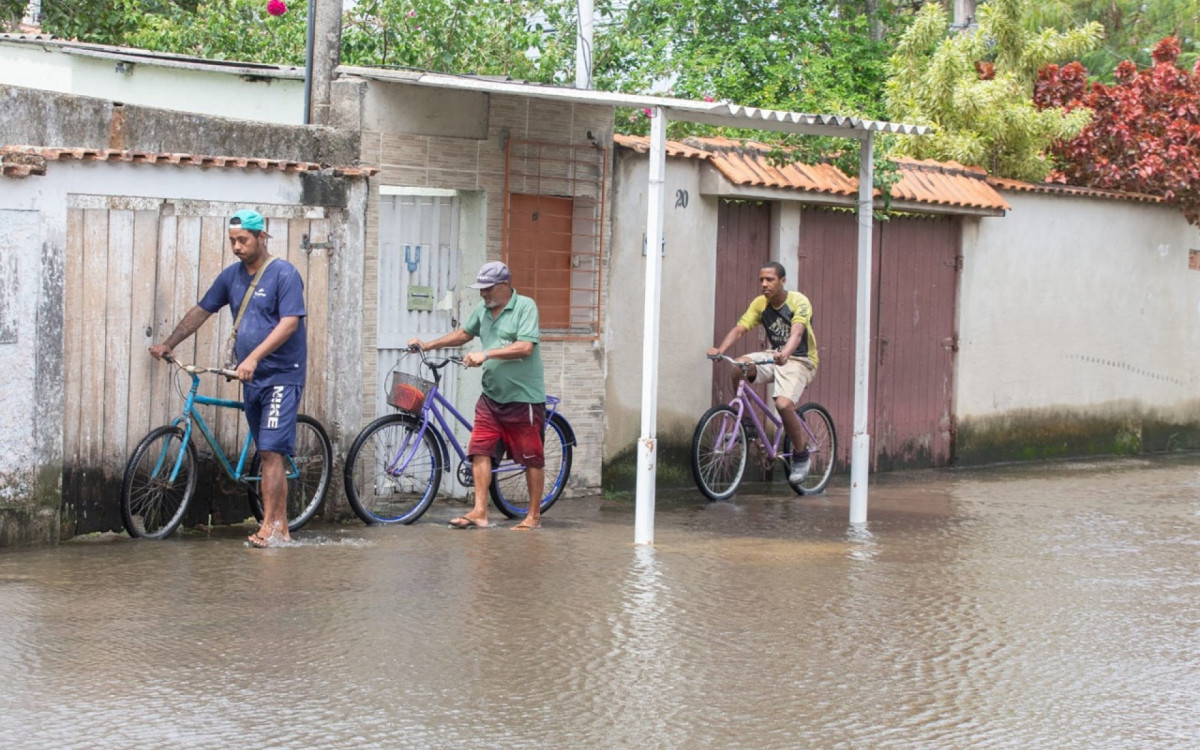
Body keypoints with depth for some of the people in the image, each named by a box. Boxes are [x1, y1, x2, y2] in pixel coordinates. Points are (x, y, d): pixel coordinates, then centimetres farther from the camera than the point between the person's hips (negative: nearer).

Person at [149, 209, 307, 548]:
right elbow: (202, 310, 21)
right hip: (252, 379, 7)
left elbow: (289, 323, -19)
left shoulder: (284, 274, -10)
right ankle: (280, 526, 12)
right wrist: (168, 344, 17)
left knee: (271, 452, -13)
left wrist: (254, 357, -27)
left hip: (281, 377, -7)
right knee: (269, 454, 9)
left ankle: (269, 527, -13)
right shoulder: (232, 276, 12)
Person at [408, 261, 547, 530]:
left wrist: (486, 354, -23)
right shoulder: (483, 310, 10)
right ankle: (479, 511, -2)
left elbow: (525, 347, -21)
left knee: (532, 458, 2)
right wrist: (428, 345, 17)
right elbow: (464, 334, 25)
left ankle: (534, 516, 11)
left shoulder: (525, 307, -11)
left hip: (524, 398, -7)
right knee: (480, 450, -2)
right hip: (491, 396, 7)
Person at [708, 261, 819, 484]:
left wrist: (785, 354, -55)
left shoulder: (799, 302, -17)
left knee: (783, 404, -29)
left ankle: (801, 457, -7)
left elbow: (797, 332, -34)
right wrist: (720, 349, -31)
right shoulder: (760, 304, -1)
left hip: (799, 360, -5)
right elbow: (740, 328, -12)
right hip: (773, 356, 5)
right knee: (739, 366, -26)